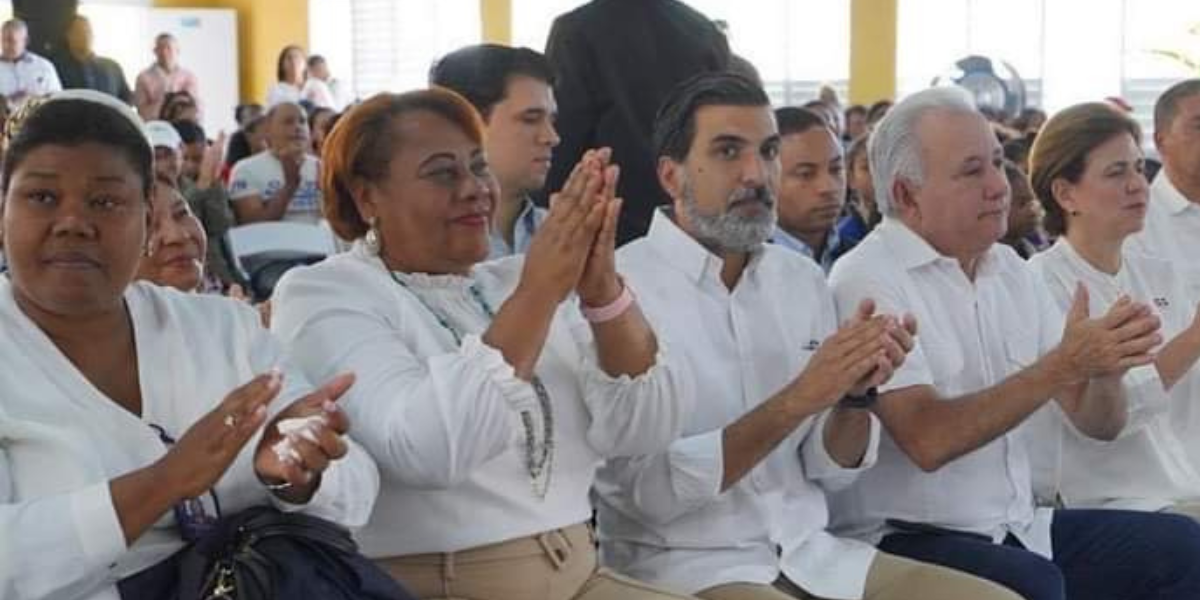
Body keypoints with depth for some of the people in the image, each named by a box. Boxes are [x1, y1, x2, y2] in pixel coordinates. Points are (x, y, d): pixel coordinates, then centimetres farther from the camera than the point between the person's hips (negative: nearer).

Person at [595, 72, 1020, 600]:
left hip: (811, 553, 7)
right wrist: (797, 399, -22)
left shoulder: (803, 279, 8)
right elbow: (644, 493, -18)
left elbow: (829, 469, 9)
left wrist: (855, 395, -11)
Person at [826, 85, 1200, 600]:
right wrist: (1061, 366, -24)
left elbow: (1099, 424, 9)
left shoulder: (1010, 270, 12)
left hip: (1019, 525, 8)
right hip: (907, 538, -7)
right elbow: (928, 440, -22)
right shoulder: (866, 281, -11)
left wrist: (1106, 365, -14)